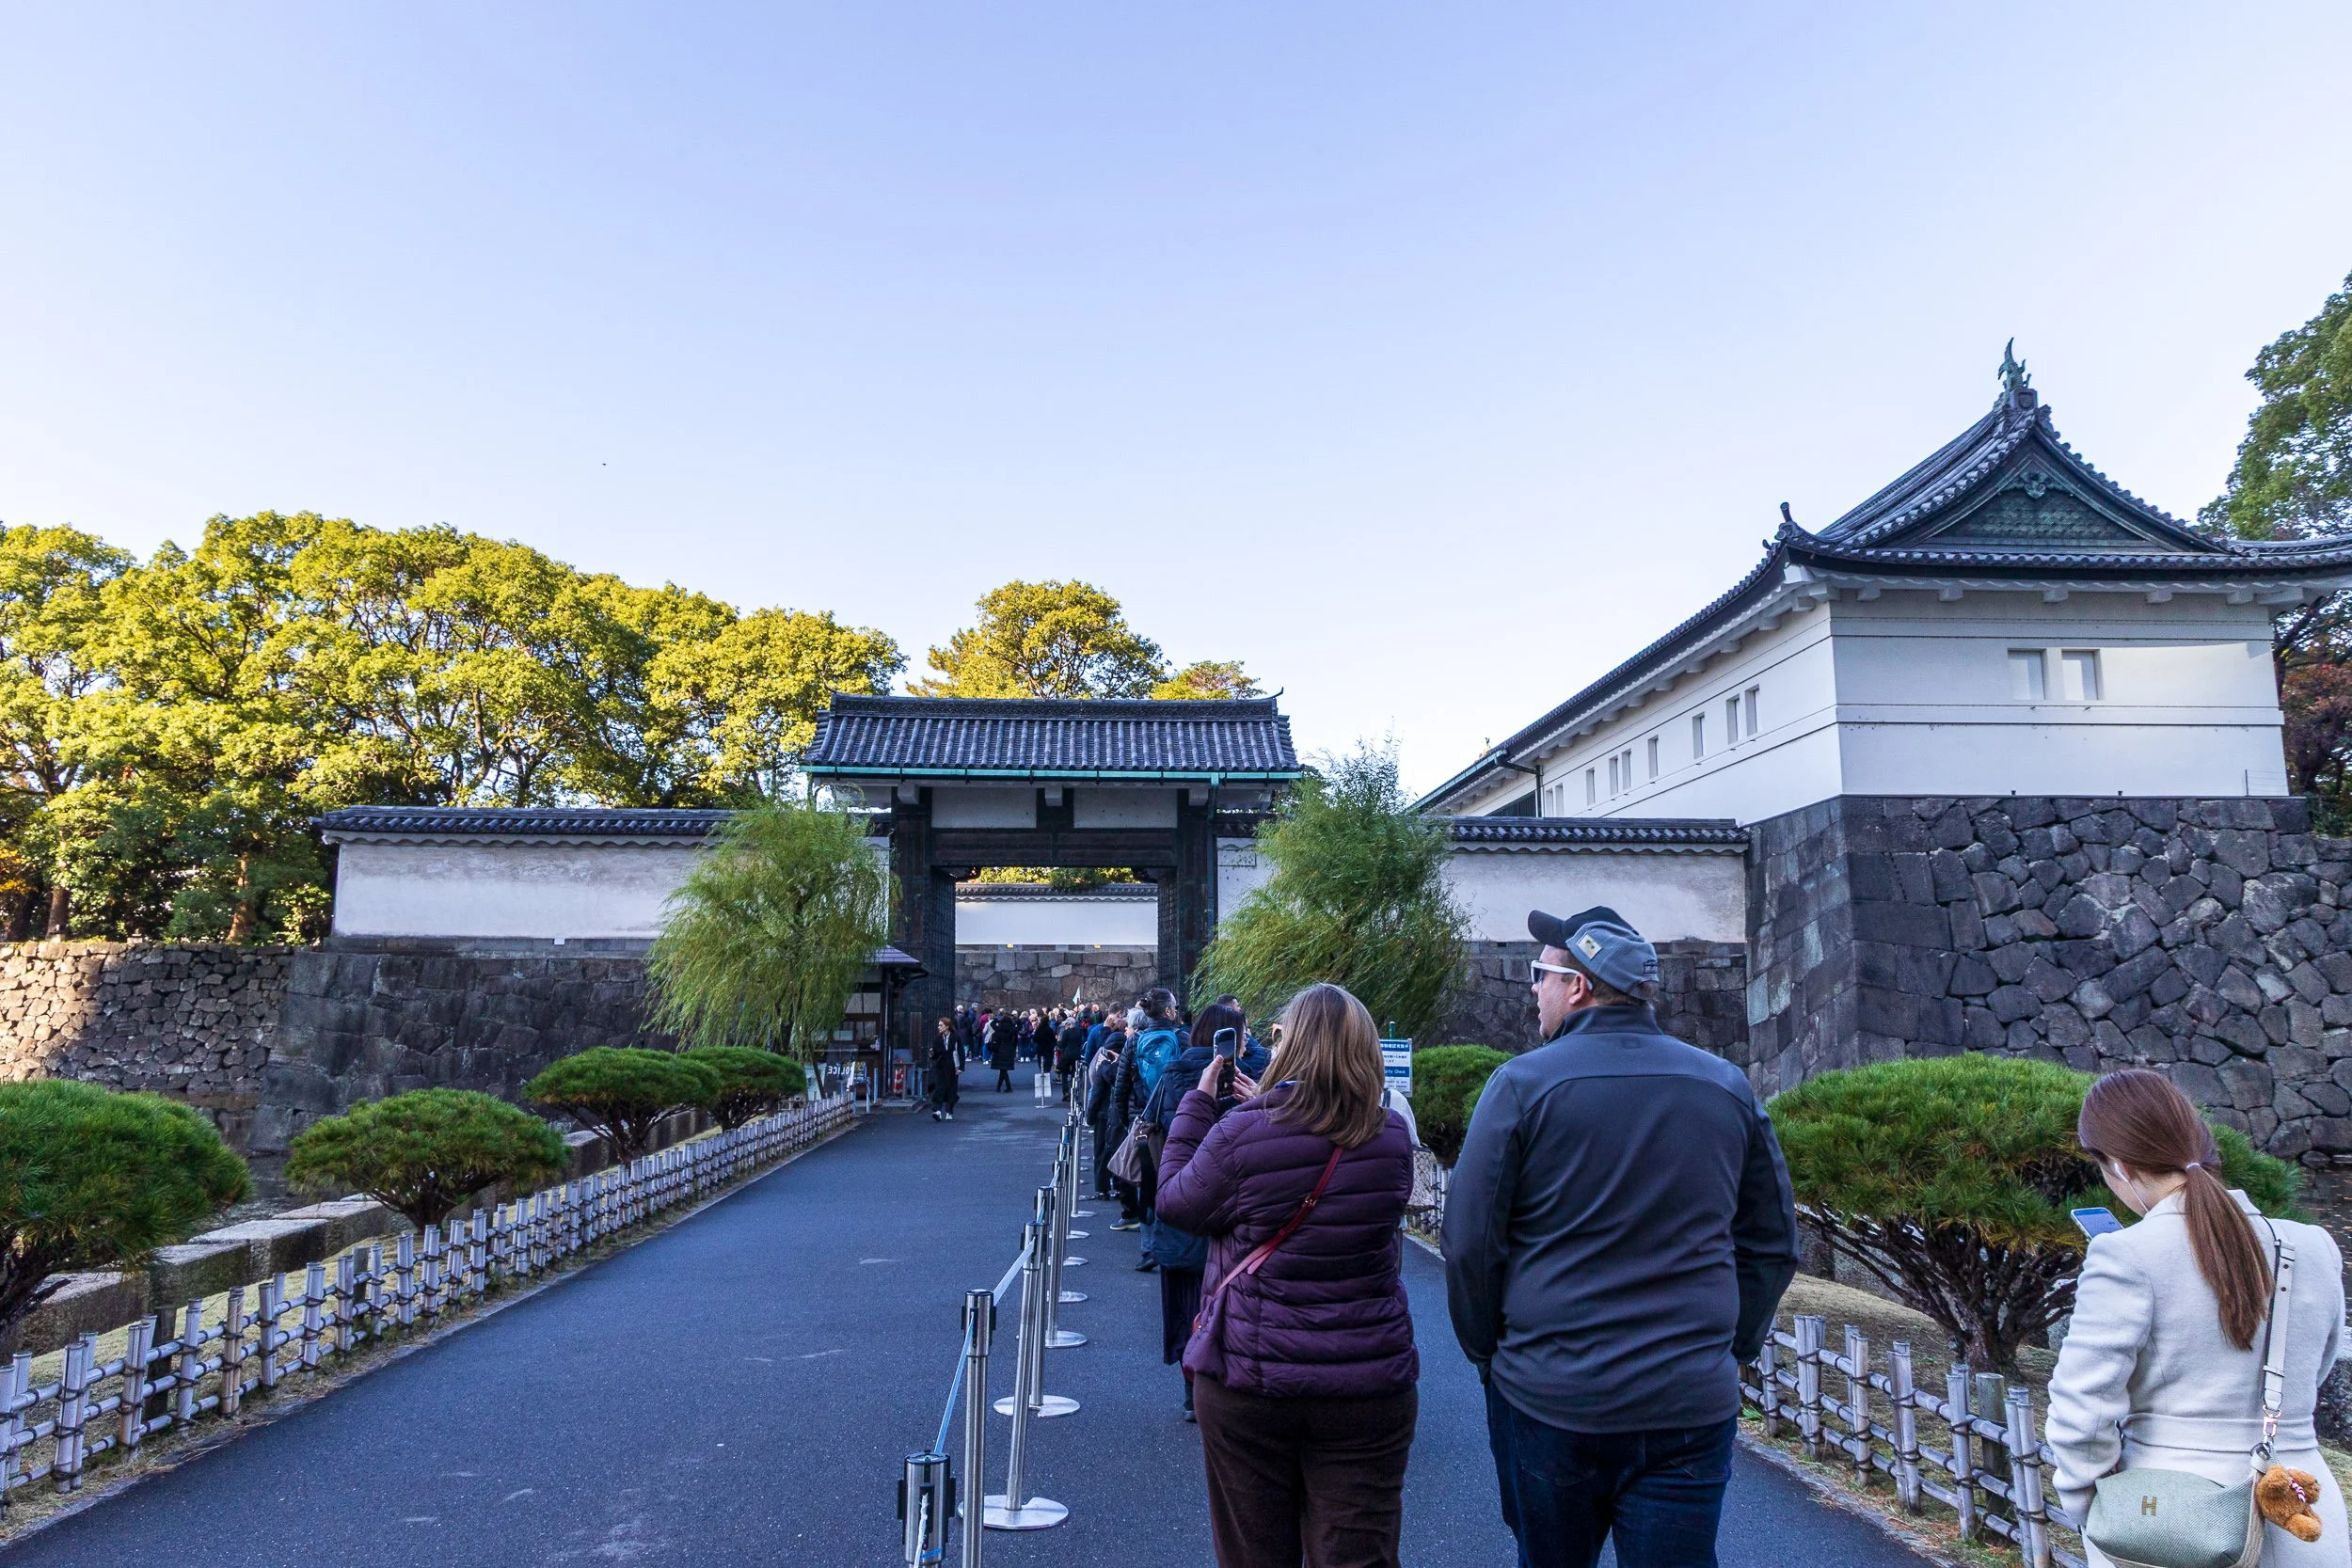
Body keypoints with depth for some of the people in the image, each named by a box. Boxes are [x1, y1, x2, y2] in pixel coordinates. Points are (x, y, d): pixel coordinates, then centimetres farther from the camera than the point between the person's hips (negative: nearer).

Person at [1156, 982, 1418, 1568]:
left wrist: (1198, 1102, 7)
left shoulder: (1242, 1132, -15)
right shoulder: (1393, 1140, -4)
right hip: (1369, 1386, 2)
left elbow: (1176, 1202, 0)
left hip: (1248, 1378, -2)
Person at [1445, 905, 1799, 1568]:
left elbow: (1470, 1244, -8)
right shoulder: (1728, 1086, 2)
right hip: (1692, 1409, 2)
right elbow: (1773, 1244, 9)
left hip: (1548, 1405, -2)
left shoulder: (1522, 1083, -10)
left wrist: (1488, 1353, 6)